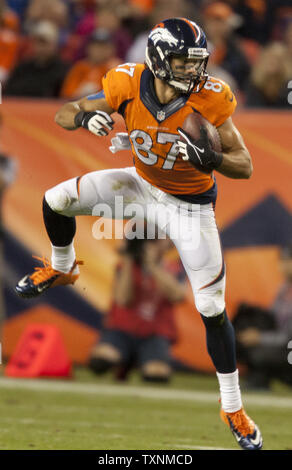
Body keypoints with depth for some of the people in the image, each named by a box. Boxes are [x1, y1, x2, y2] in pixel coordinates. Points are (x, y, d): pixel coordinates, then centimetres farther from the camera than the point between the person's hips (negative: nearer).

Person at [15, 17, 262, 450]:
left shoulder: (209, 99, -27)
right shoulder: (129, 85, -21)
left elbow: (245, 166, -23)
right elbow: (63, 115, -12)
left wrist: (209, 158, -44)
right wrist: (85, 118, -35)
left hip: (189, 205, -3)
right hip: (142, 186, 3)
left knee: (213, 310, -4)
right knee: (56, 201, -7)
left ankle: (233, 407, 12)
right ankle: (62, 269, 27)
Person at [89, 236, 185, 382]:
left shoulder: (172, 271, 7)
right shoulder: (125, 267, 3)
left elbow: (177, 295, -15)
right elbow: (123, 300, -13)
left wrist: (152, 265, -18)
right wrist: (128, 262, -16)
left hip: (154, 336, 1)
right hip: (122, 331, 0)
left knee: (157, 375, -32)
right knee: (99, 362, -32)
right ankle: (124, 363, 6)